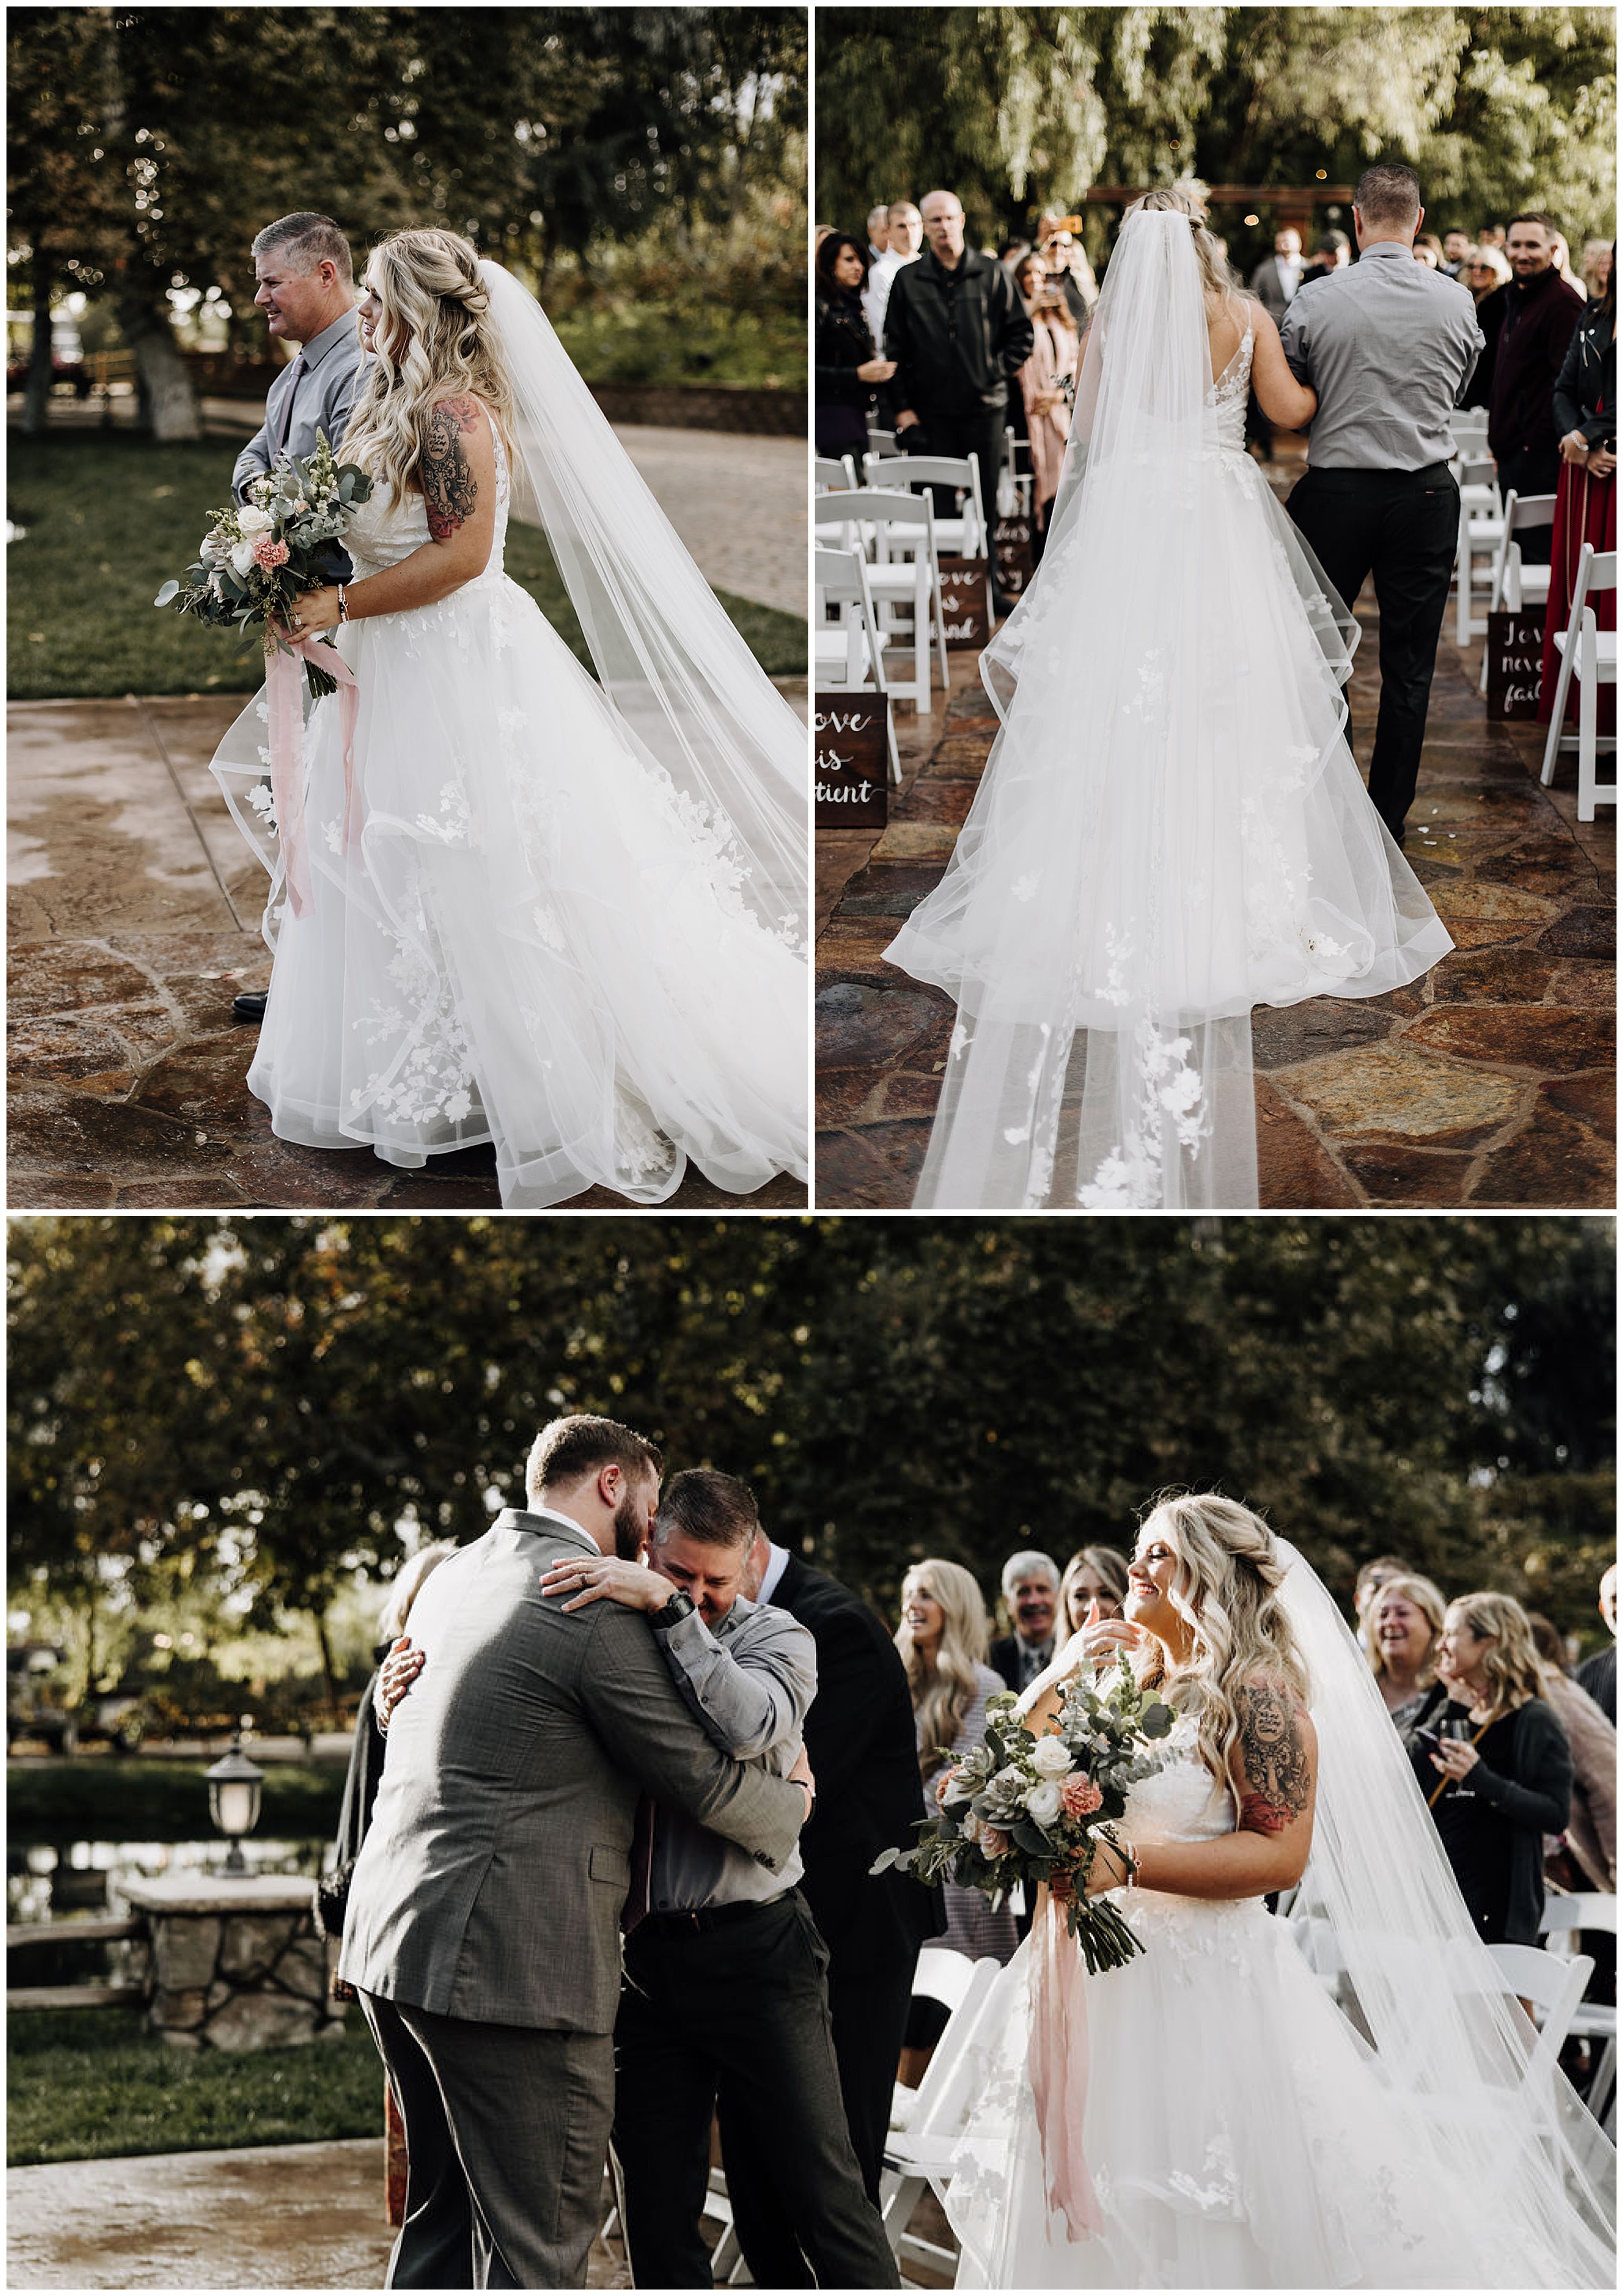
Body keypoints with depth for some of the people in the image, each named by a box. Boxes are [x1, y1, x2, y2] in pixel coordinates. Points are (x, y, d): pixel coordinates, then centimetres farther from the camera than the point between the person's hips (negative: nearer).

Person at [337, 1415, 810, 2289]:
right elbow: (696, 1774, -8)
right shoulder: (595, 1609, -13)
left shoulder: (453, 1575, 14)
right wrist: (791, 1802, 13)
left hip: (391, 1945, 9)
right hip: (507, 1959, -9)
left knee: (443, 2211, 20)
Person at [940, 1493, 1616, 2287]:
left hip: (1208, 2002, -7)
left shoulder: (1256, 1697, -10)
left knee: (1206, 2244, -3)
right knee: (1088, 2241, 11)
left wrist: (1127, 1862, -26)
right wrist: (1058, 1680, 0)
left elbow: (1281, 1855, -19)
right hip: (1099, 1994, 7)